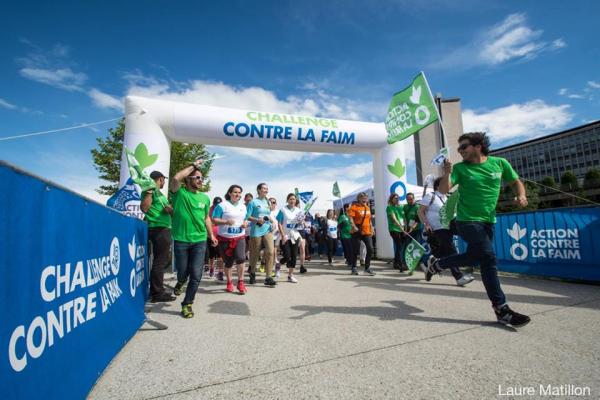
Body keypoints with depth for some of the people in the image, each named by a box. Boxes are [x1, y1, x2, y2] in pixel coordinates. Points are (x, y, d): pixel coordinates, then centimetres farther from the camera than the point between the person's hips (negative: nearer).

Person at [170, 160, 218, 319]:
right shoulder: (179, 193, -6)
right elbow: (176, 178, -26)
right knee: (182, 273, 11)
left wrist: (211, 235, 15)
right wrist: (194, 165, -16)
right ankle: (181, 282, 48)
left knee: (196, 275, -1)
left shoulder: (205, 198, 7)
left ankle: (187, 304, 17)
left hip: (200, 241, 3)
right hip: (181, 241, -2)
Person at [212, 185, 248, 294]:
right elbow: (214, 220, -10)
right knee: (228, 262, 8)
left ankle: (240, 283, -2)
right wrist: (226, 221, -25)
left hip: (240, 237, 3)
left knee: (241, 258, -18)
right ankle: (229, 283, 30)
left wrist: (245, 223, -2)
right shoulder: (222, 205, -6)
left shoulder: (243, 206, 12)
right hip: (225, 238, -3)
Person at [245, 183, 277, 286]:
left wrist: (270, 218, 2)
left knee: (270, 252, -10)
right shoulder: (253, 202, -2)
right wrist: (257, 220, -19)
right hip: (256, 231, -4)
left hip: (267, 230, 4)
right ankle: (252, 273, 32)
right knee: (255, 254, 7)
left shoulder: (267, 202, 15)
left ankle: (268, 278, -5)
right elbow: (247, 216, -6)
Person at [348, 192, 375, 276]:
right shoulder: (354, 207, -7)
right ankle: (354, 268, 16)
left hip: (367, 232, 6)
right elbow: (350, 218, -17)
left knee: (370, 249, -1)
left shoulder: (367, 207, 14)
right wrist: (354, 226, -30)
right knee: (356, 251, 1)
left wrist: (371, 228, 19)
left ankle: (367, 268, 13)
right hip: (357, 232, -6)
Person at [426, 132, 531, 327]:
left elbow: (516, 181, 15)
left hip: (488, 221, 5)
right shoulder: (460, 168, -4)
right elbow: (444, 190, -14)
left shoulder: (499, 163, 4)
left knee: (474, 257, 16)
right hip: (468, 221, -5)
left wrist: (521, 195, -5)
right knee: (489, 258, -14)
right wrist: (446, 174, -32)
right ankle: (501, 309, -7)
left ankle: (436, 263, 36)